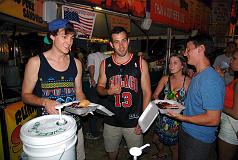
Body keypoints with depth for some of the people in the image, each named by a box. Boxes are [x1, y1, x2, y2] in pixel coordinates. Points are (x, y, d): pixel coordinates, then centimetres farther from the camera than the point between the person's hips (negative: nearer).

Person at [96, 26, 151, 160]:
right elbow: (100, 87, 9)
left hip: (134, 121, -1)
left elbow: (147, 93, -4)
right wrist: (108, 91, -14)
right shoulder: (105, 64, -1)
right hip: (111, 121, 2)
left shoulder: (140, 63, -6)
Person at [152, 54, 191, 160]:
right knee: (155, 139, 21)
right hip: (163, 116, 5)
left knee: (174, 146, 13)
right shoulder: (165, 79, -3)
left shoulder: (188, 81, -15)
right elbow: (155, 94, 0)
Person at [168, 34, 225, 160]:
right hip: (186, 131, 9)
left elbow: (213, 119, -29)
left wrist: (181, 117, -25)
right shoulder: (197, 75, 5)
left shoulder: (211, 80, -27)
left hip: (199, 140, -8)